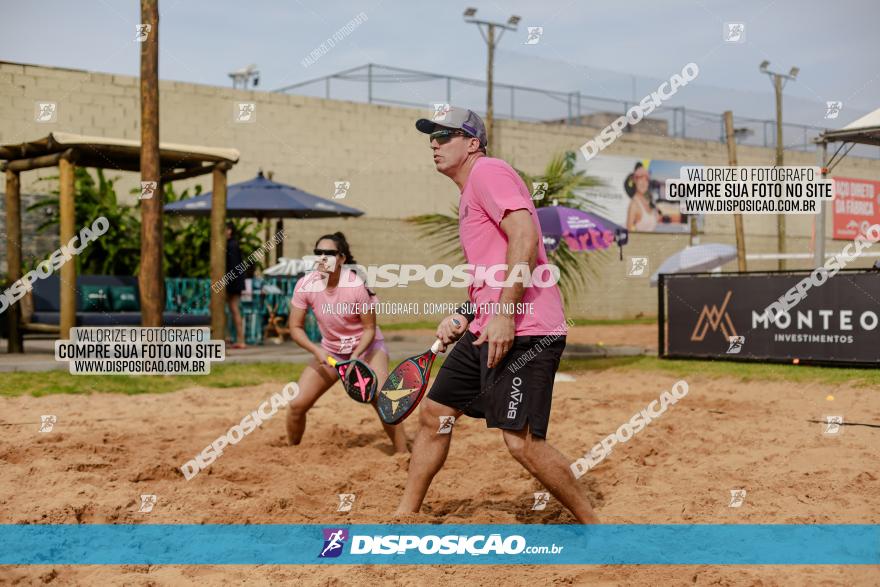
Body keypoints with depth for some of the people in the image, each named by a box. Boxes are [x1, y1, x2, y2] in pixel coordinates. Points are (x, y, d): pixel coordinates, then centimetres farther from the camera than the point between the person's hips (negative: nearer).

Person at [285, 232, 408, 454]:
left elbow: (369, 328, -15)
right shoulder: (305, 286, -16)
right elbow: (295, 327, -8)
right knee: (296, 405, -3)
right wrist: (316, 351, -23)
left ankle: (403, 454, -9)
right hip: (329, 350, 4)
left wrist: (355, 357, -30)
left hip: (366, 346, -3)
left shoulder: (356, 285, -25)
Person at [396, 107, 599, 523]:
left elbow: (525, 237, -21)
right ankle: (405, 516, 27)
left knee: (522, 442, -14)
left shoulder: (489, 171, -6)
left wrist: (504, 314, -25)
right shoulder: (469, 195, 24)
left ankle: (593, 527, 3)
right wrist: (464, 316, 16)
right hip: (486, 332, 11)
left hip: (523, 332, -10)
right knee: (433, 415, 14)